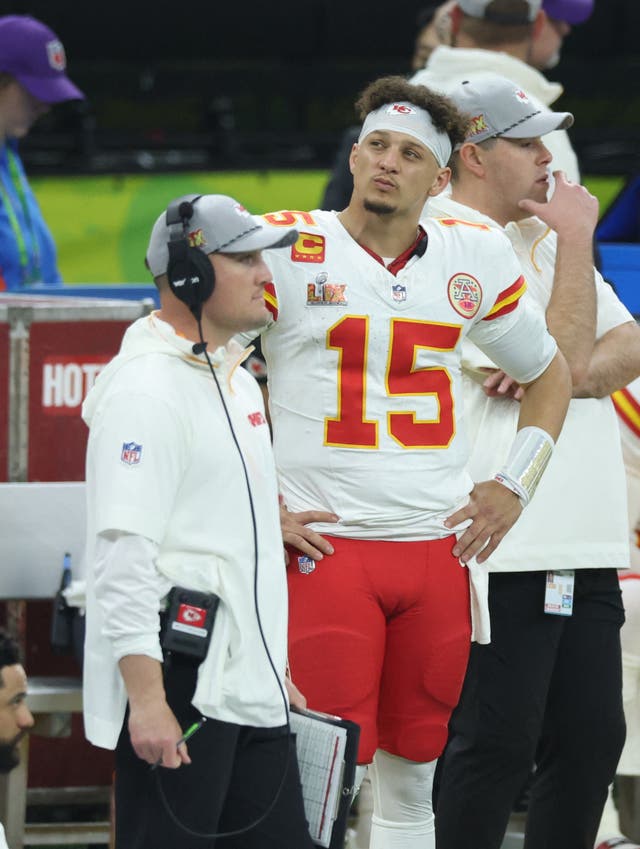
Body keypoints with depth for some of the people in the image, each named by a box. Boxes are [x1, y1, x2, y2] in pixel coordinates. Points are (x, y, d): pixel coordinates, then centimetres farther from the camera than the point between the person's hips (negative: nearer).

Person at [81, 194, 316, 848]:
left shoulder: (237, 381, 18)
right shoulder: (146, 389, -14)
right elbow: (125, 552, -20)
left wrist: (275, 673, 24)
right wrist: (146, 701, -24)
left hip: (249, 694, 10)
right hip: (176, 693, -10)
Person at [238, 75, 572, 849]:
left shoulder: (475, 259, 9)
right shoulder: (288, 249, -2)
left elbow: (548, 372, 25)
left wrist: (515, 486, 14)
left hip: (439, 546, 4)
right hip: (323, 545, -4)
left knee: (412, 781, 9)